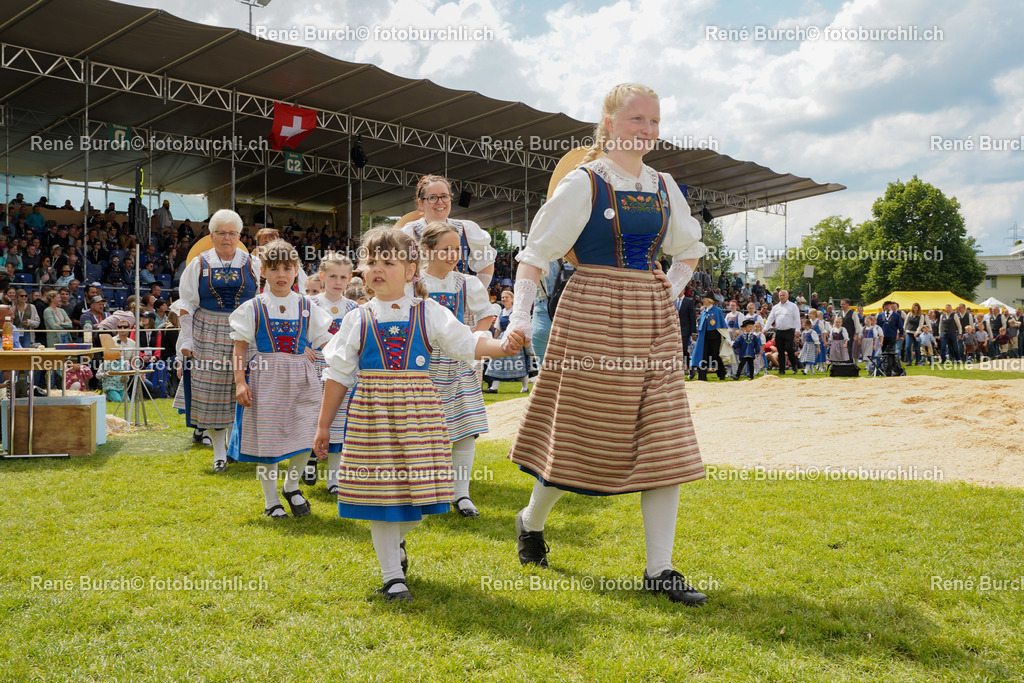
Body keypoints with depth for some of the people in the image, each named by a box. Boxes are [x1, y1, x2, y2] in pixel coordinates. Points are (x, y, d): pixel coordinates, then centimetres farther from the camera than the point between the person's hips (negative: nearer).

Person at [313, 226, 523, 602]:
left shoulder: (430, 313, 3)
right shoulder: (358, 320, 5)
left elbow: (467, 343, -2)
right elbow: (338, 374, 8)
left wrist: (504, 344, -22)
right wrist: (323, 425, 8)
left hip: (417, 412, 0)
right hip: (371, 412, 0)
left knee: (417, 487, 3)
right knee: (380, 491, 0)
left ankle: (395, 541, 37)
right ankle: (392, 575, 14)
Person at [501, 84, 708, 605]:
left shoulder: (664, 188, 11)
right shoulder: (583, 183, -5)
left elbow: (689, 250, 26)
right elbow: (536, 253, -6)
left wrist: (670, 291, 11)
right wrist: (521, 316, -15)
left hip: (653, 322, 5)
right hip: (593, 316, -5)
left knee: (664, 440, 0)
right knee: (582, 431, 4)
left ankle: (659, 569, 7)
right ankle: (531, 521, 33)